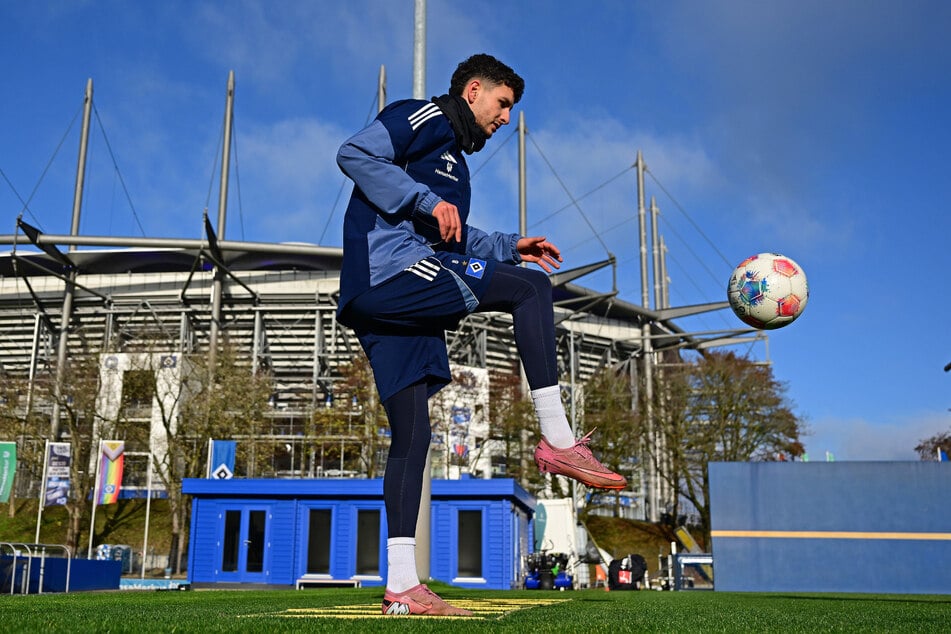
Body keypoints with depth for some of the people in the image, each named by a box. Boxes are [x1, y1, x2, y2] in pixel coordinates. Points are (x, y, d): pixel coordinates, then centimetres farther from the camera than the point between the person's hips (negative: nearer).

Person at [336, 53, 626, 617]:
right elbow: (355, 154, -12)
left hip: (381, 301, 10)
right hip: (388, 271, -10)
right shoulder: (425, 118, 4)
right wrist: (427, 200, -16)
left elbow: (451, 239, 34)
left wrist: (510, 247, 23)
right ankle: (557, 439, -16)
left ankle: (402, 585, 5)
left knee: (411, 434, 4)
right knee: (531, 288, -15)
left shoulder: (451, 156, 32)